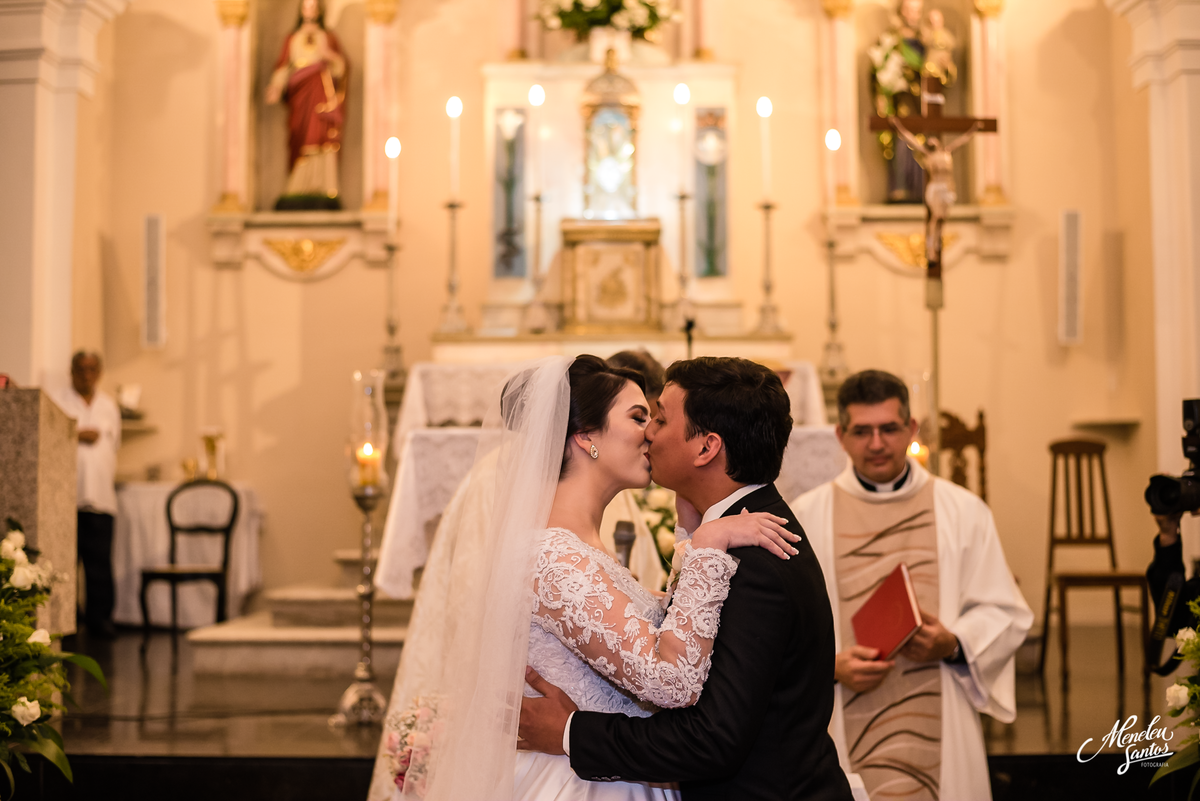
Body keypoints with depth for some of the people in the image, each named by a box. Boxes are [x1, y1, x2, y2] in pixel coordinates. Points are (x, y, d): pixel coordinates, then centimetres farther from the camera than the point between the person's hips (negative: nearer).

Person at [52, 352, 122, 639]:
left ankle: (100, 617, 4)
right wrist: (77, 436, -10)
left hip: (101, 496, 3)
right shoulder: (58, 402, 6)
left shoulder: (109, 406, 19)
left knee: (100, 561, -1)